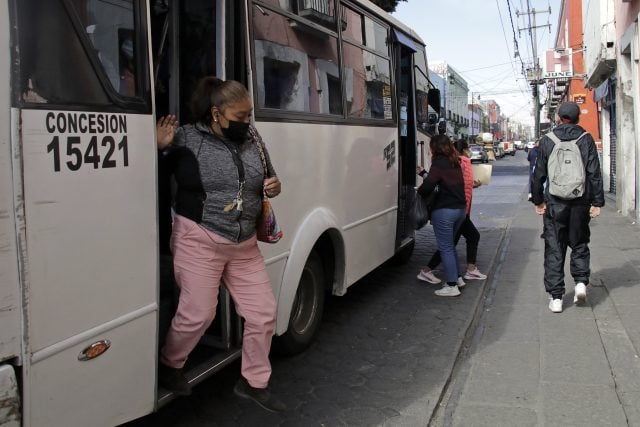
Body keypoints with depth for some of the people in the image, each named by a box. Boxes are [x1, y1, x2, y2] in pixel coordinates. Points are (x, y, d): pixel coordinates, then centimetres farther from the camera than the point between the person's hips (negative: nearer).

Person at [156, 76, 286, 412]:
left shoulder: (254, 143, 8)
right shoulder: (186, 139, -9)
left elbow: (269, 180, 21)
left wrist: (275, 187, -1)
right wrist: (159, 146, -26)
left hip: (245, 245, 6)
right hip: (199, 240, -6)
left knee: (263, 312, 8)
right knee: (198, 313, -2)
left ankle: (253, 382, 27)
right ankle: (169, 366, 30)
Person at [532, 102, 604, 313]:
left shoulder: (547, 140, 2)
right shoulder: (586, 139, 0)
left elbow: (539, 174, 4)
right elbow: (595, 173, -3)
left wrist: (538, 200, 13)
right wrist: (597, 202, 1)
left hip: (554, 203, 0)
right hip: (580, 203, 0)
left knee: (554, 249, 5)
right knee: (579, 244, 19)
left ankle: (555, 297, 5)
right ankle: (581, 281, 4)